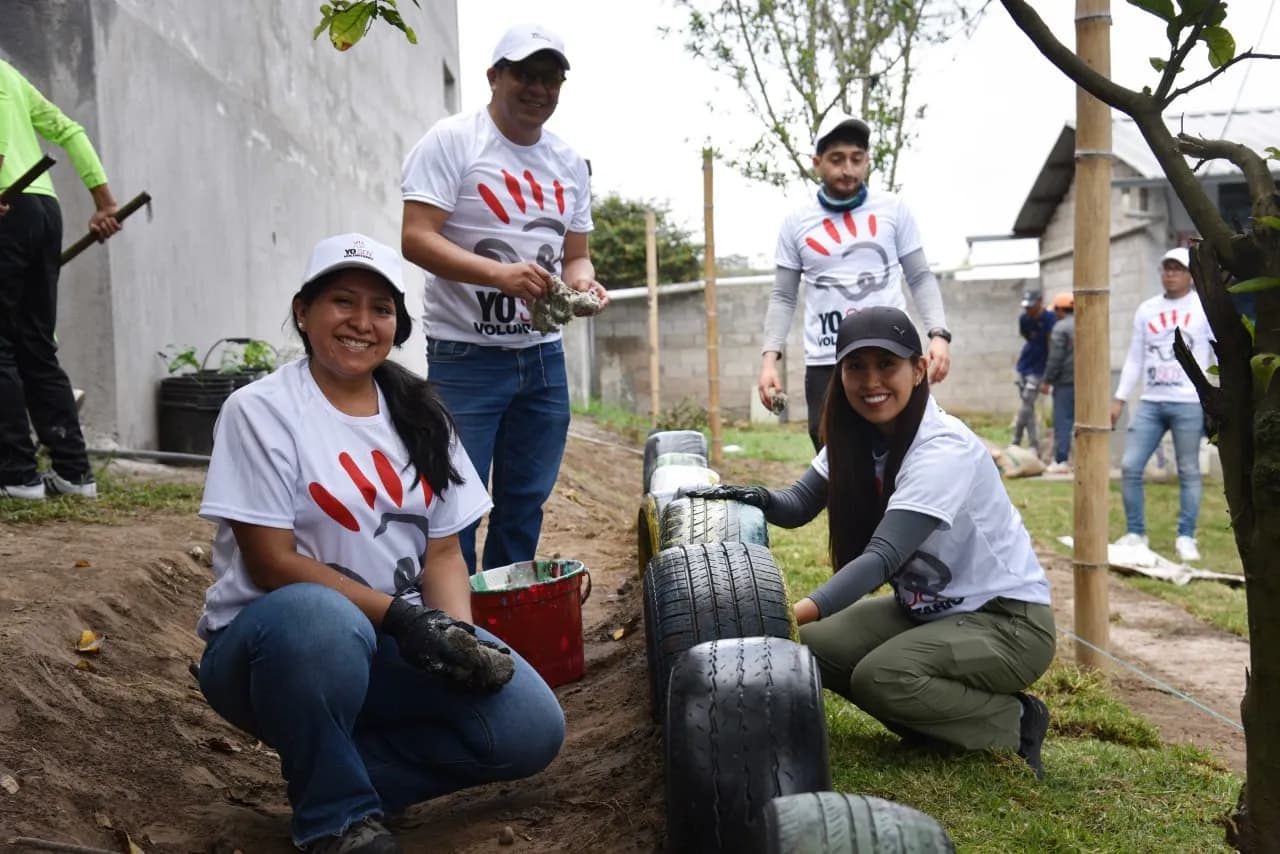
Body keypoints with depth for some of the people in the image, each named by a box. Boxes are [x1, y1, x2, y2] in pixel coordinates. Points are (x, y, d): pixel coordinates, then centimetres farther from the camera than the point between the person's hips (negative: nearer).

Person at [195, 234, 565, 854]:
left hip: (398, 642, 5)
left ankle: (335, 771, 1)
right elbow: (272, 563, -15)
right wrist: (396, 613, -23)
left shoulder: (420, 416, 6)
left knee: (531, 727, -16)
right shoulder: (260, 410, -9)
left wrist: (455, 629, -15)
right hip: (276, 638, -4)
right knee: (319, 618, -41)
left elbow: (443, 551, 5)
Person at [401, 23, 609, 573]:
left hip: (543, 357, 6)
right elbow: (416, 239, -14)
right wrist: (501, 274, -28)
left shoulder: (569, 164, 13)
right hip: (465, 357, -6)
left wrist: (582, 281, -8)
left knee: (526, 501, 13)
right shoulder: (452, 141, -6)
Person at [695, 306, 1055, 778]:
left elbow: (882, 556, -37)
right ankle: (942, 718, 10)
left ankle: (1015, 721, -2)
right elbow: (798, 505, -4)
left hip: (1008, 619, -7)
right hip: (926, 609, 8)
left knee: (880, 677, -27)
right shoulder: (855, 437, -4)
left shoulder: (945, 449, -28)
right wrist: (756, 497, -28)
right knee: (814, 647, -7)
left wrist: (796, 613, -50)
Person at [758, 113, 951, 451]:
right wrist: (770, 356, -2)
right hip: (826, 366, 1)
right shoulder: (796, 222, 6)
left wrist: (939, 333, -7)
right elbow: (783, 297, 9)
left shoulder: (893, 210, 5)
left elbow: (920, 278, 8)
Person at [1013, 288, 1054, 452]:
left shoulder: (1049, 320, -18)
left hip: (1037, 370, -6)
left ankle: (1015, 445, -1)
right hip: (1023, 367, 6)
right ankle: (1034, 448, 17)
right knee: (1028, 409, 10)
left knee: (1024, 409, -10)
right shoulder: (1024, 318, 0)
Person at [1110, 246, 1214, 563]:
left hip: (1189, 403, -4)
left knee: (1188, 472, 1)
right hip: (1150, 402, 4)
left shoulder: (1206, 307, 1)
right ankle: (1135, 533, 10)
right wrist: (1119, 399, 9)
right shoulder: (1146, 310, 12)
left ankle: (1186, 538, 10)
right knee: (1130, 467, -2)